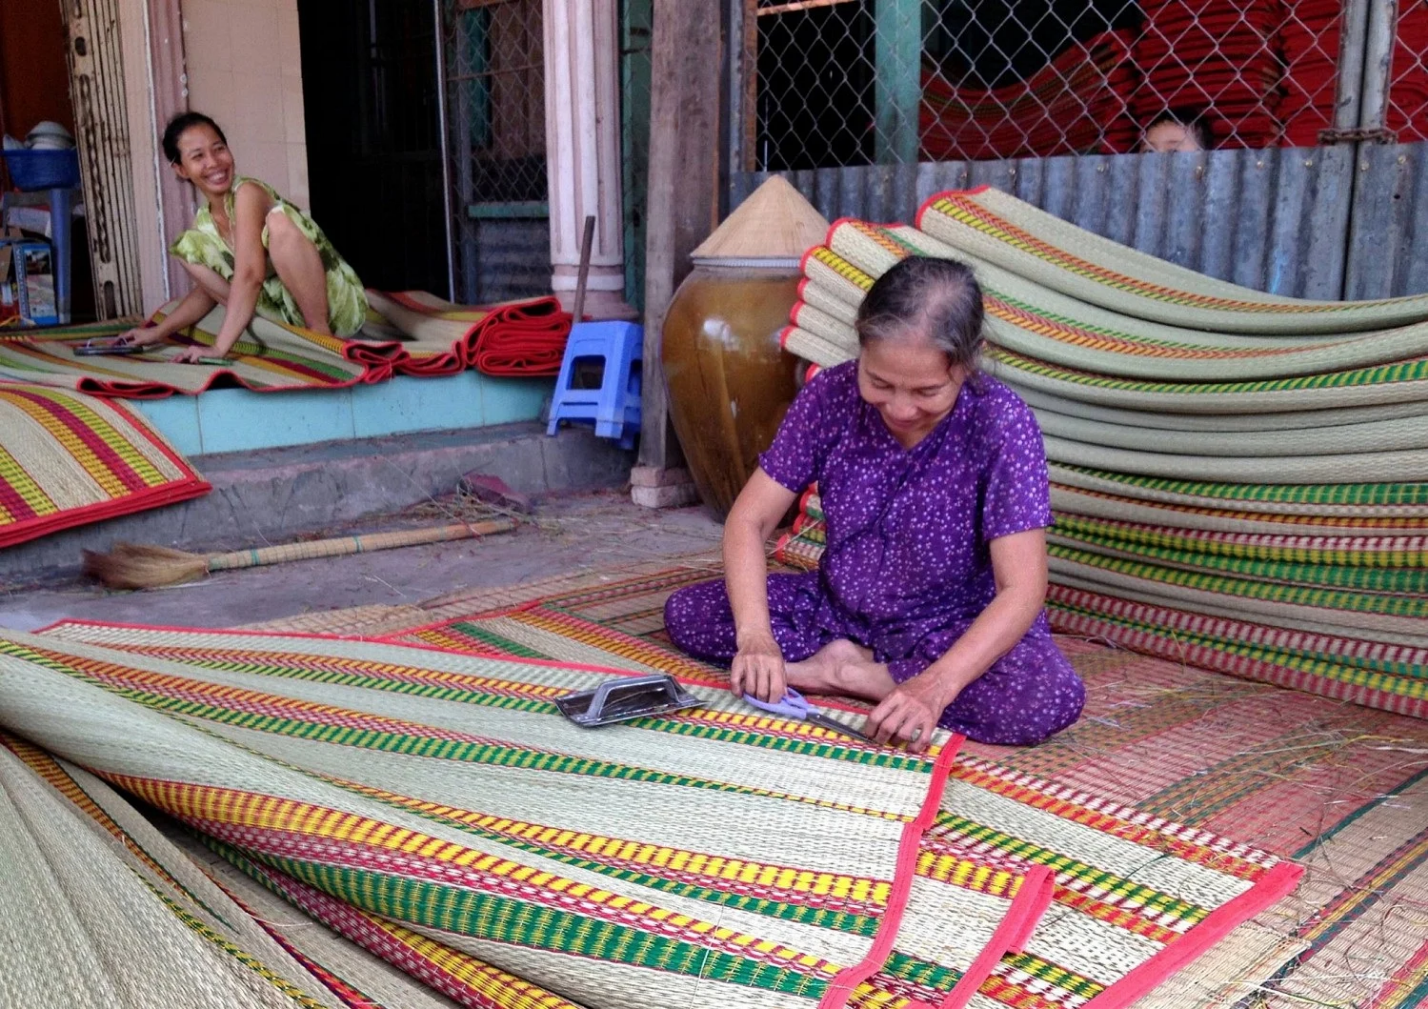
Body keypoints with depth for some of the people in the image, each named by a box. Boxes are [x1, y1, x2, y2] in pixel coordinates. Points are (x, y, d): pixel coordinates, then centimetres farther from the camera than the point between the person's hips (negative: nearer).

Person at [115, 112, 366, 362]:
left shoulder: (248, 192, -16)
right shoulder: (204, 223, 7)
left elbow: (250, 274, -28)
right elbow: (207, 289, 20)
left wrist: (220, 348, -31)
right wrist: (159, 332, 11)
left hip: (341, 306, -7)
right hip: (293, 314, 8)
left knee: (278, 220, -29)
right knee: (190, 247, 5)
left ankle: (320, 332, -20)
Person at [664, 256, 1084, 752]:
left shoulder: (1001, 425, -23)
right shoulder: (830, 396, -15)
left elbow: (1021, 590, -27)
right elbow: (749, 520, -13)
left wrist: (936, 686, -41)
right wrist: (754, 635, -30)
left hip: (957, 629, -2)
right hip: (839, 608, 3)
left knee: (1052, 699, -33)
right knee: (686, 612, -11)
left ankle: (840, 670, -18)